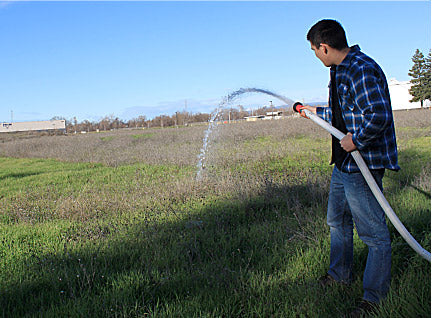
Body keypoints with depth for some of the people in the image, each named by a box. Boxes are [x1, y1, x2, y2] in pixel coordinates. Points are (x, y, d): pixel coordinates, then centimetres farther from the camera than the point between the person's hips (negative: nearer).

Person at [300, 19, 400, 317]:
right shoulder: (339, 71, 13)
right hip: (342, 163, 11)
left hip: (362, 165, -11)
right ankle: (340, 274, 41)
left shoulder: (363, 70, -20)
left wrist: (355, 140, -20)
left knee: (373, 232, 2)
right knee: (337, 221, 22)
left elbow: (378, 116, -30)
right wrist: (315, 112, 32)